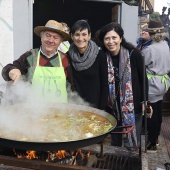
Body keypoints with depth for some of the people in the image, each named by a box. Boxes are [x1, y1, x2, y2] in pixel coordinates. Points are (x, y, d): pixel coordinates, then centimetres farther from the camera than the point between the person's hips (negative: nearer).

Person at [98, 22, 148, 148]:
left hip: (133, 106, -2)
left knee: (132, 142, 8)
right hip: (113, 108, 2)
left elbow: (143, 79, -4)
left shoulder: (134, 54, -10)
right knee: (115, 141, 15)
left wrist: (145, 101, -6)